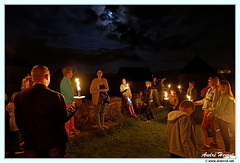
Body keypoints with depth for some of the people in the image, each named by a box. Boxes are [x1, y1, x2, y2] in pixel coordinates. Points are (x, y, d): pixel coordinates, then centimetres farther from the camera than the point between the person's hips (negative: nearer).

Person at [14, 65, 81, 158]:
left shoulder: (19, 96, -8)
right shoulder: (55, 96, -23)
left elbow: (19, 122, 1)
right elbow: (63, 118, -16)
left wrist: (28, 137, 17)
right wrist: (75, 105, -1)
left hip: (34, 143, 5)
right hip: (54, 143, -4)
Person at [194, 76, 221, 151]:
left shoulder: (216, 90, -14)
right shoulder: (209, 89, 12)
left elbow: (214, 102, -20)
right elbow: (205, 100, 18)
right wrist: (195, 103, 18)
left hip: (210, 111, -9)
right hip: (206, 110, 9)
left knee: (204, 126, -6)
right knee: (211, 127, 17)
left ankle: (207, 144, 5)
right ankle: (214, 143, 30)